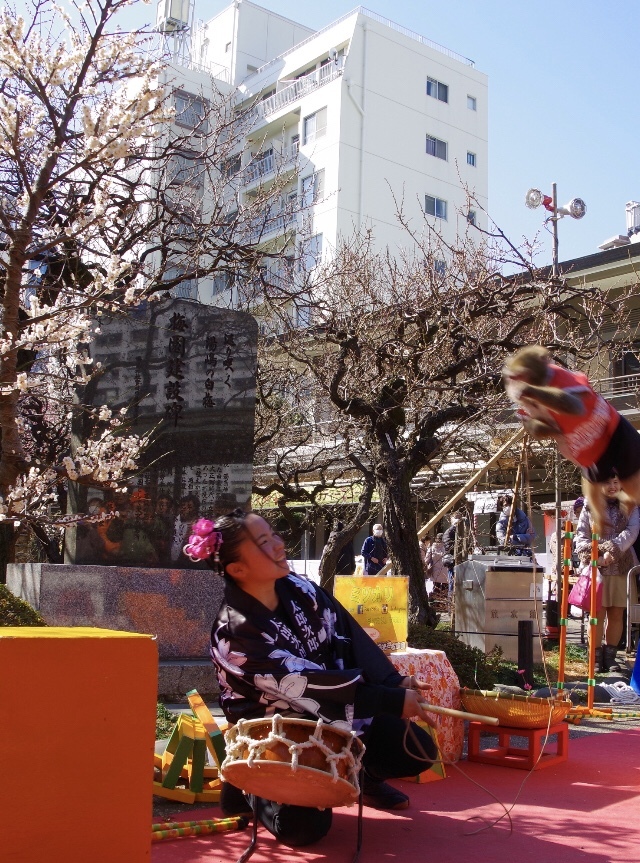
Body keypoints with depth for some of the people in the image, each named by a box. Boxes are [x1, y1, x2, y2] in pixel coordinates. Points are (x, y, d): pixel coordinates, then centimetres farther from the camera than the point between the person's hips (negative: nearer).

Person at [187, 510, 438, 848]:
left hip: (335, 712, 6)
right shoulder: (235, 633, -27)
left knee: (418, 752, -3)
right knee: (305, 827, -17)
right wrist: (393, 701, -28)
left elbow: (350, 639, -4)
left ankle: (359, 776, 28)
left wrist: (394, 681, -19)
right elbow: (308, 686, -29)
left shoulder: (298, 588, -7)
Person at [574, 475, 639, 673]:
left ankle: (610, 657, 15)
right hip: (597, 568, -2)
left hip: (622, 567, 2)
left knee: (617, 614, 5)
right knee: (598, 613, -3)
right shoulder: (590, 508, 8)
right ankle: (596, 658, 4)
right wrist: (593, 556, -16)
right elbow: (581, 536, 3)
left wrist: (612, 552, -19)